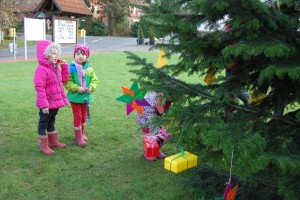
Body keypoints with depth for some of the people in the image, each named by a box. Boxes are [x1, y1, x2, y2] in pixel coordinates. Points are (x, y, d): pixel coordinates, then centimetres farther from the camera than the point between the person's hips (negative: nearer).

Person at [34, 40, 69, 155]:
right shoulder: (41, 69, -22)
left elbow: (64, 79, 18)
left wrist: (64, 67, 6)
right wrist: (44, 105, -27)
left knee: (51, 122, 23)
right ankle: (43, 145, 17)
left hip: (56, 101, 9)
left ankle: (53, 141, 36)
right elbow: (39, 88, -25)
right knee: (43, 123, 6)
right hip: (47, 103, -9)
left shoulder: (55, 68, 7)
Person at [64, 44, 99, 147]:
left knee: (84, 115, 17)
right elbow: (67, 82, -14)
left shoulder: (89, 69, -1)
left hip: (85, 96, 4)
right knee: (77, 116, 0)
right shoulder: (71, 68, -13)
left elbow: (94, 80, 5)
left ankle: (82, 134, 35)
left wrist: (91, 87, -13)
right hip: (75, 96, -4)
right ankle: (78, 137, 12)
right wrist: (77, 88, -23)